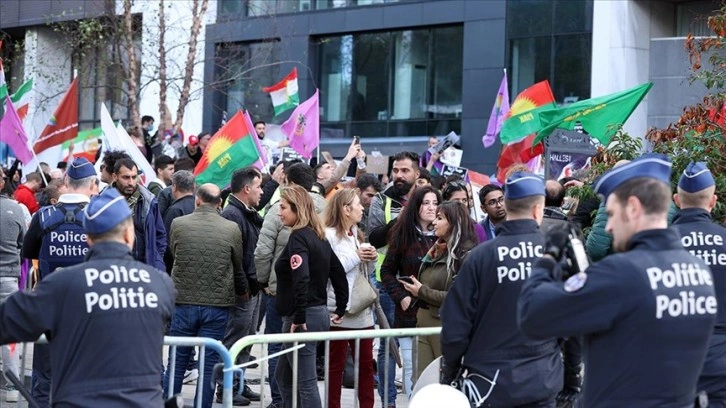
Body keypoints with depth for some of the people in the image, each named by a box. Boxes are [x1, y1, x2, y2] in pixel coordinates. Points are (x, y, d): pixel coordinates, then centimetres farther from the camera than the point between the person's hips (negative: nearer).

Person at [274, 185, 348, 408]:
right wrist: (340, 309, 21)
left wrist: (299, 318, -23)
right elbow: (339, 274, 18)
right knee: (284, 376, 19)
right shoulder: (319, 237, 14)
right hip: (319, 313, 10)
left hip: (302, 318, -10)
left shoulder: (298, 237, -14)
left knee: (306, 383, -6)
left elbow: (301, 278, -26)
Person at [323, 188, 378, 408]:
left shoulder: (356, 234, 16)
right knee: (336, 364, 3)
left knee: (366, 363, 10)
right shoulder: (329, 235, -12)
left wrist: (371, 259, 3)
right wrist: (356, 256, -16)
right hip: (339, 311, -8)